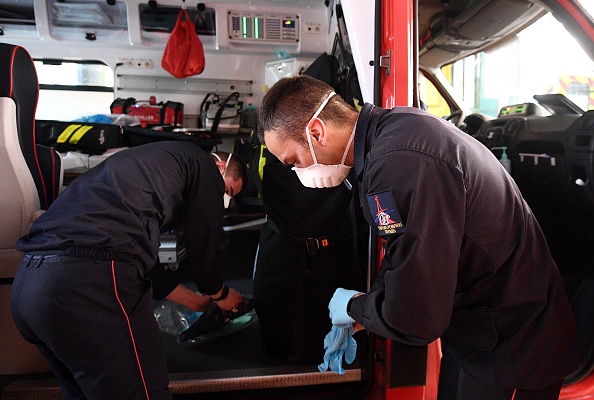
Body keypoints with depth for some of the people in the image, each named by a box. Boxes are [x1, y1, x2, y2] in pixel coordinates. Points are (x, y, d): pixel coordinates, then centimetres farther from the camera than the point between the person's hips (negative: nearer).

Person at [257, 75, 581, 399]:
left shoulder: (401, 165, -35)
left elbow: (414, 319, -30)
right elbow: (403, 252, 9)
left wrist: (353, 307, -9)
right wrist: (357, 320, 9)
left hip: (510, 346, -8)